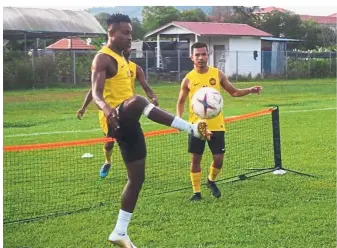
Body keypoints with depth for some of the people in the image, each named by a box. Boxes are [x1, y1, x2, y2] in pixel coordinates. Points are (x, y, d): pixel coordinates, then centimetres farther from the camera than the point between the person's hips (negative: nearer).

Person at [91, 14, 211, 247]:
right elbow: (96, 93, -22)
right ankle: (193, 129, -45)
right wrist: (106, 108, -42)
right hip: (117, 120, -9)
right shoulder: (103, 58, -8)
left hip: (128, 124, 10)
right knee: (138, 101, -40)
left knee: (137, 178, 8)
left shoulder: (121, 58, 21)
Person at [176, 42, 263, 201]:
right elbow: (181, 101, 8)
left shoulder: (217, 74, 1)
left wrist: (249, 90, -7)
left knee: (219, 158, 1)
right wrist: (179, 118, -10)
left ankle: (211, 181, 31)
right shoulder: (188, 79, -3)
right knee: (196, 158, 3)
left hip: (216, 125, 1)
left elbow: (234, 92, 11)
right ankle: (196, 192, 15)